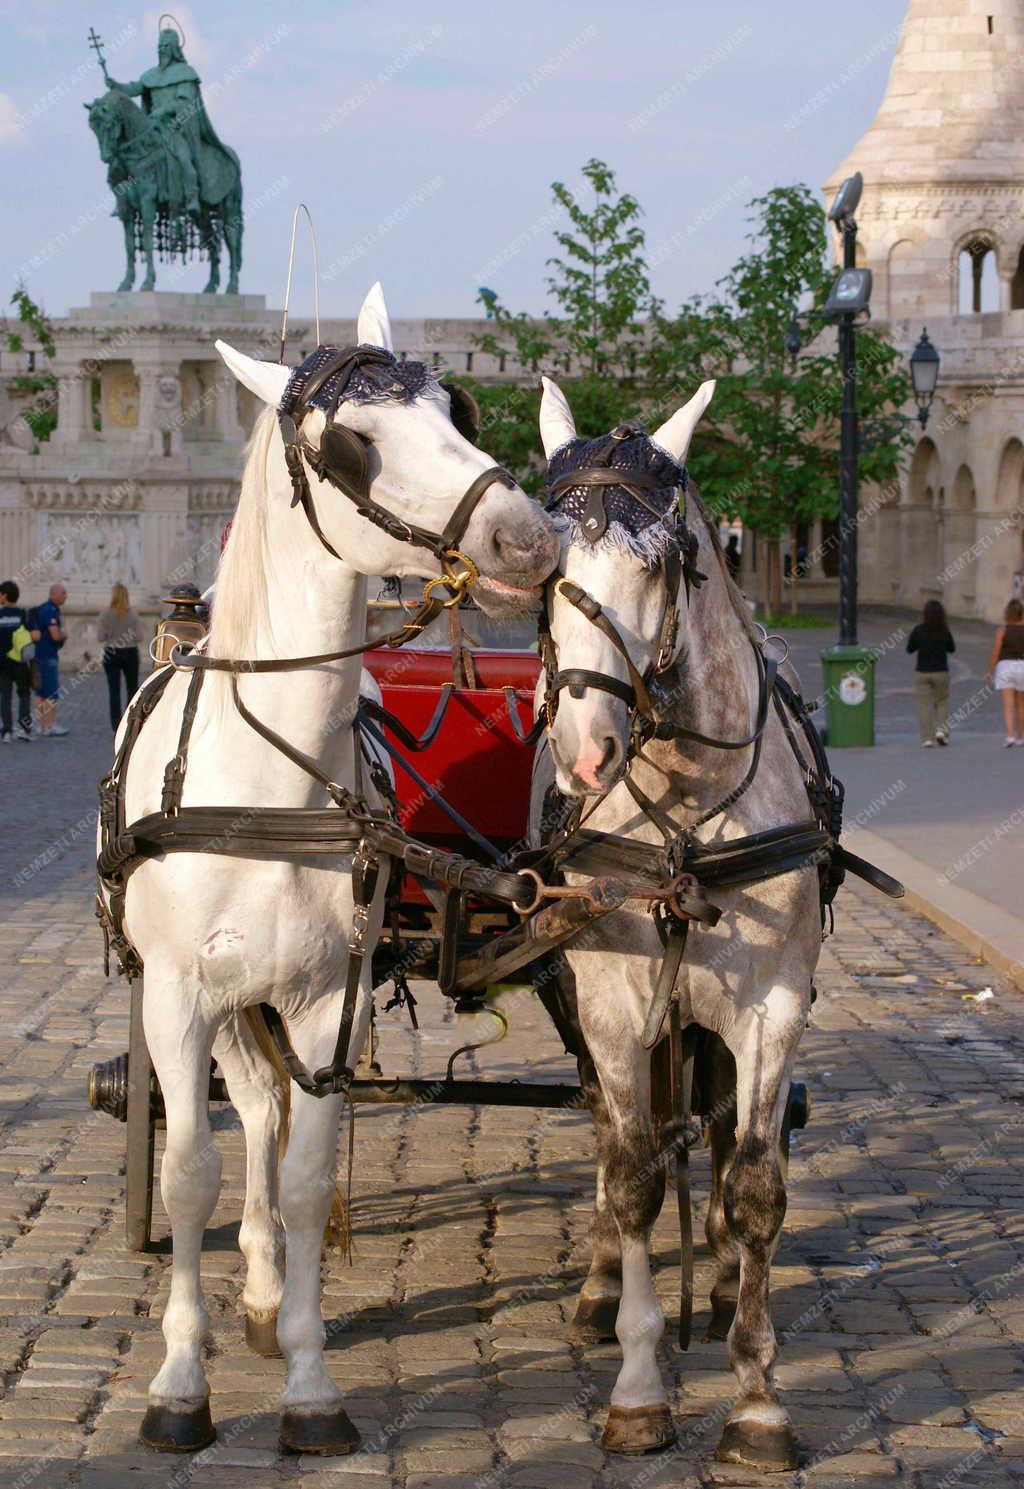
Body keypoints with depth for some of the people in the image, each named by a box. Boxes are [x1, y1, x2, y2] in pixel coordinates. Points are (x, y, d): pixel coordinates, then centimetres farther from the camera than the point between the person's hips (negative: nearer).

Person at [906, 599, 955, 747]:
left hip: (923, 673, -1)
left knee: (924, 705, 3)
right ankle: (941, 729, -2)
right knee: (941, 702, 17)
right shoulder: (944, 631, -8)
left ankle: (927, 738, -3)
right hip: (941, 673, 1)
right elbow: (952, 648, 7)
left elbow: (910, 649, 1)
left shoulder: (919, 630, -9)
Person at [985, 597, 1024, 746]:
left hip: (1005, 667, -2)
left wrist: (989, 672, 4)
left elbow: (995, 653, -7)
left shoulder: (1003, 630, -6)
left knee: (1008, 705, -6)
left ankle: (1010, 737, -22)